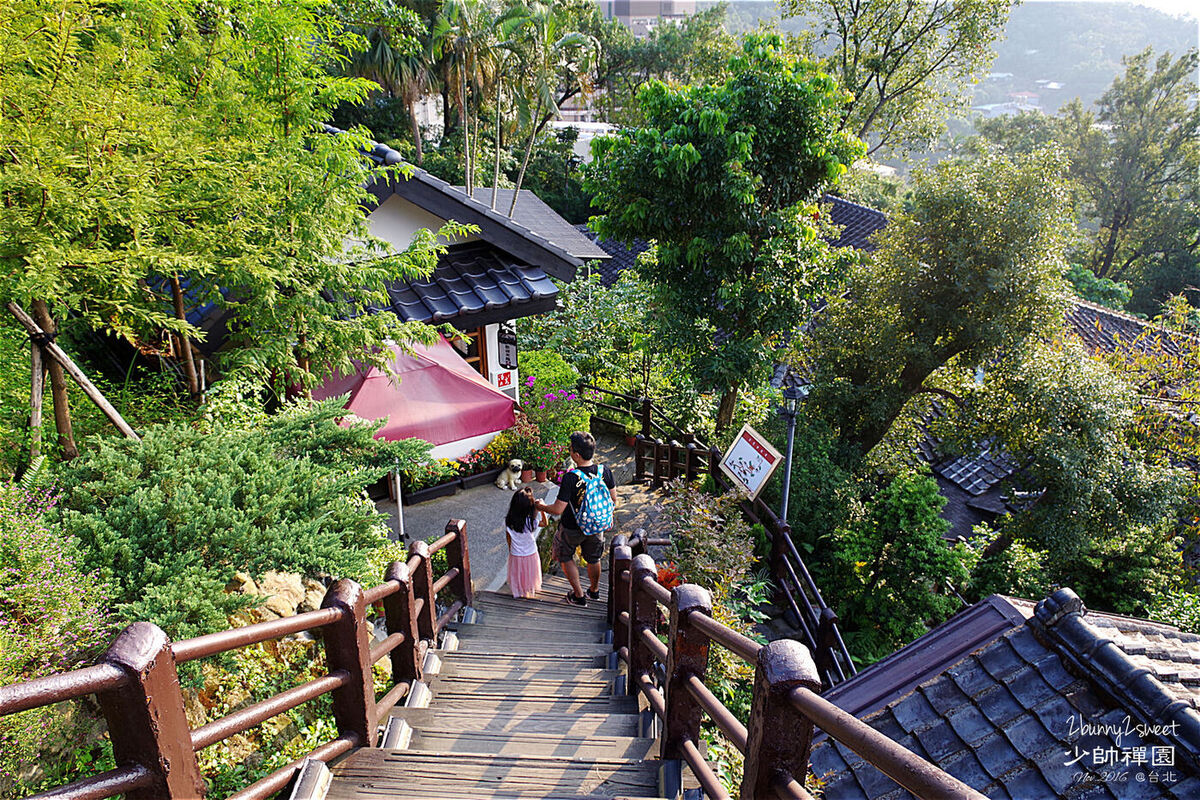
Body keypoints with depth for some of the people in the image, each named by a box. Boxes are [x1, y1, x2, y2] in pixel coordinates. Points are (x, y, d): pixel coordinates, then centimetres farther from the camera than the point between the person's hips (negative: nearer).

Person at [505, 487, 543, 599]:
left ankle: (518, 592, 42)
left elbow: (508, 539, -5)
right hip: (530, 554, -1)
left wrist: (511, 551, 12)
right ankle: (529, 592, 42)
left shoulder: (508, 521, -21)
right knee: (530, 574, 24)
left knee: (517, 575, 25)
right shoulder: (531, 521, -28)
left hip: (515, 555, 1)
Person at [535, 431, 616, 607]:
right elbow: (613, 499, -2)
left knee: (566, 558, 23)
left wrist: (542, 506, -6)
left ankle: (579, 595, 30)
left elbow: (558, 509, -26)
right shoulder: (604, 471, -16)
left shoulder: (570, 477, -31)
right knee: (593, 559, 27)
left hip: (572, 529, -4)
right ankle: (594, 591, 47)